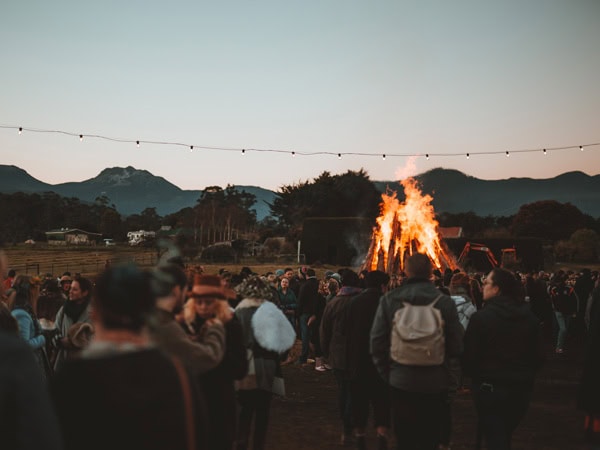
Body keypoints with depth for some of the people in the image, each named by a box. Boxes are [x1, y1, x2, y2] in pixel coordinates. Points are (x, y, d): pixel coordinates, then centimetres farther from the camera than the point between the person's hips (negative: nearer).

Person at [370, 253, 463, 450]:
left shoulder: (389, 300, -7)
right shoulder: (445, 302, -10)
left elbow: (377, 342, -5)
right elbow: (456, 347, -8)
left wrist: (387, 374, 8)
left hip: (400, 383, 0)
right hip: (435, 384, 0)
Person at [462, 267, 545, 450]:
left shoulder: (480, 318, -16)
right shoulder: (530, 318, -1)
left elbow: (469, 357, -13)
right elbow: (538, 356, 3)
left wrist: (476, 376, 7)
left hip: (489, 389, -5)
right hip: (521, 390, 5)